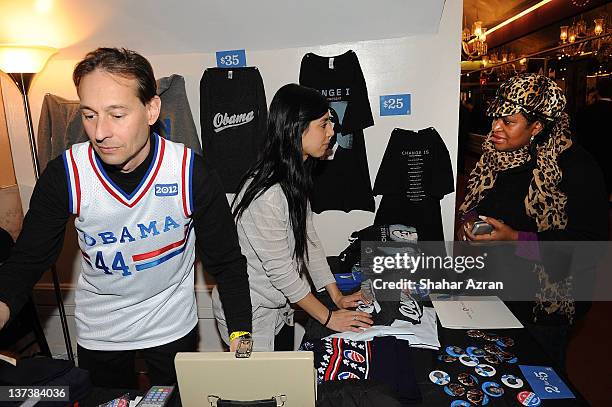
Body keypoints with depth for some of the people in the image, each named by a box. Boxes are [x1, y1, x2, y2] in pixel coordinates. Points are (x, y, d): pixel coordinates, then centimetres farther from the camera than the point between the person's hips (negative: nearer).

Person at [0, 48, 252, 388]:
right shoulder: (64, 175, -19)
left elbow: (227, 262, -16)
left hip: (172, 324, -1)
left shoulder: (192, 174, -24)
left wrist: (241, 337, -21)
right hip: (97, 330, 2)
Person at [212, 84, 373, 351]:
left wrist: (338, 297, 2)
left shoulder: (294, 178, -2)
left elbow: (308, 238, 2)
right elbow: (281, 270, -25)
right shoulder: (266, 195, -32)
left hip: (278, 309, 9)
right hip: (248, 317, -8)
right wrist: (328, 318, -13)